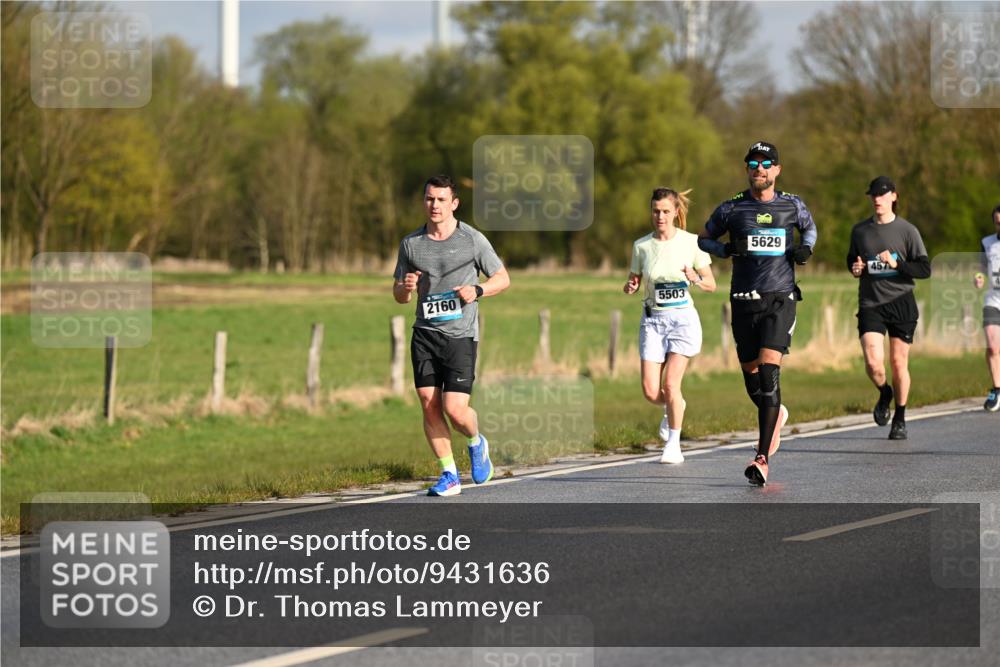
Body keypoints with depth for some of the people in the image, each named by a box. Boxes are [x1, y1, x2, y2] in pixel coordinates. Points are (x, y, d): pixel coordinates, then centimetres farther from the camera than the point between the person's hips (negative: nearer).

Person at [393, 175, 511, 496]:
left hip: (460, 335, -3)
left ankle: (476, 443, 23)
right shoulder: (410, 243, 8)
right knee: (429, 406, -3)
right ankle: (449, 476, 9)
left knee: (454, 409, -11)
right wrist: (405, 287, -9)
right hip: (424, 334, 3)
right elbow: (398, 295, 15)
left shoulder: (472, 240, -2)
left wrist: (477, 290, -13)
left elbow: (503, 278, 6)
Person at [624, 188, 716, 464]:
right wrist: (630, 287, -11)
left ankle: (673, 445, 3)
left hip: (682, 317, -2)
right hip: (652, 319, 3)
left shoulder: (691, 242, -3)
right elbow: (635, 282, 12)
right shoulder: (641, 246, 2)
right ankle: (673, 408, 30)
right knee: (650, 391, -6)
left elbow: (711, 285, 2)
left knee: (671, 383, -13)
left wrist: (696, 279, -19)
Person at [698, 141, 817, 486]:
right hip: (744, 300, 2)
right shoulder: (732, 208, 4)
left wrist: (806, 248, 5)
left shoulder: (792, 205, 6)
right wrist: (724, 249, -6)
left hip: (781, 299, -2)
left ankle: (763, 458, -19)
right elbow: (703, 239, 15)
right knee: (751, 375, 7)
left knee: (769, 369, -17)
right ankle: (776, 415, 43)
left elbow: (809, 226, 26)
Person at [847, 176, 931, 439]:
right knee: (873, 363, -15)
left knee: (898, 362, 2)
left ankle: (900, 420, 19)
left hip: (901, 302, -1)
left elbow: (925, 269, -2)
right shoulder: (860, 230, 8)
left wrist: (897, 264, -16)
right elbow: (852, 260, 23)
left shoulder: (907, 230, 0)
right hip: (870, 305, 1)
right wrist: (855, 268, 0)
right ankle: (884, 393, 19)